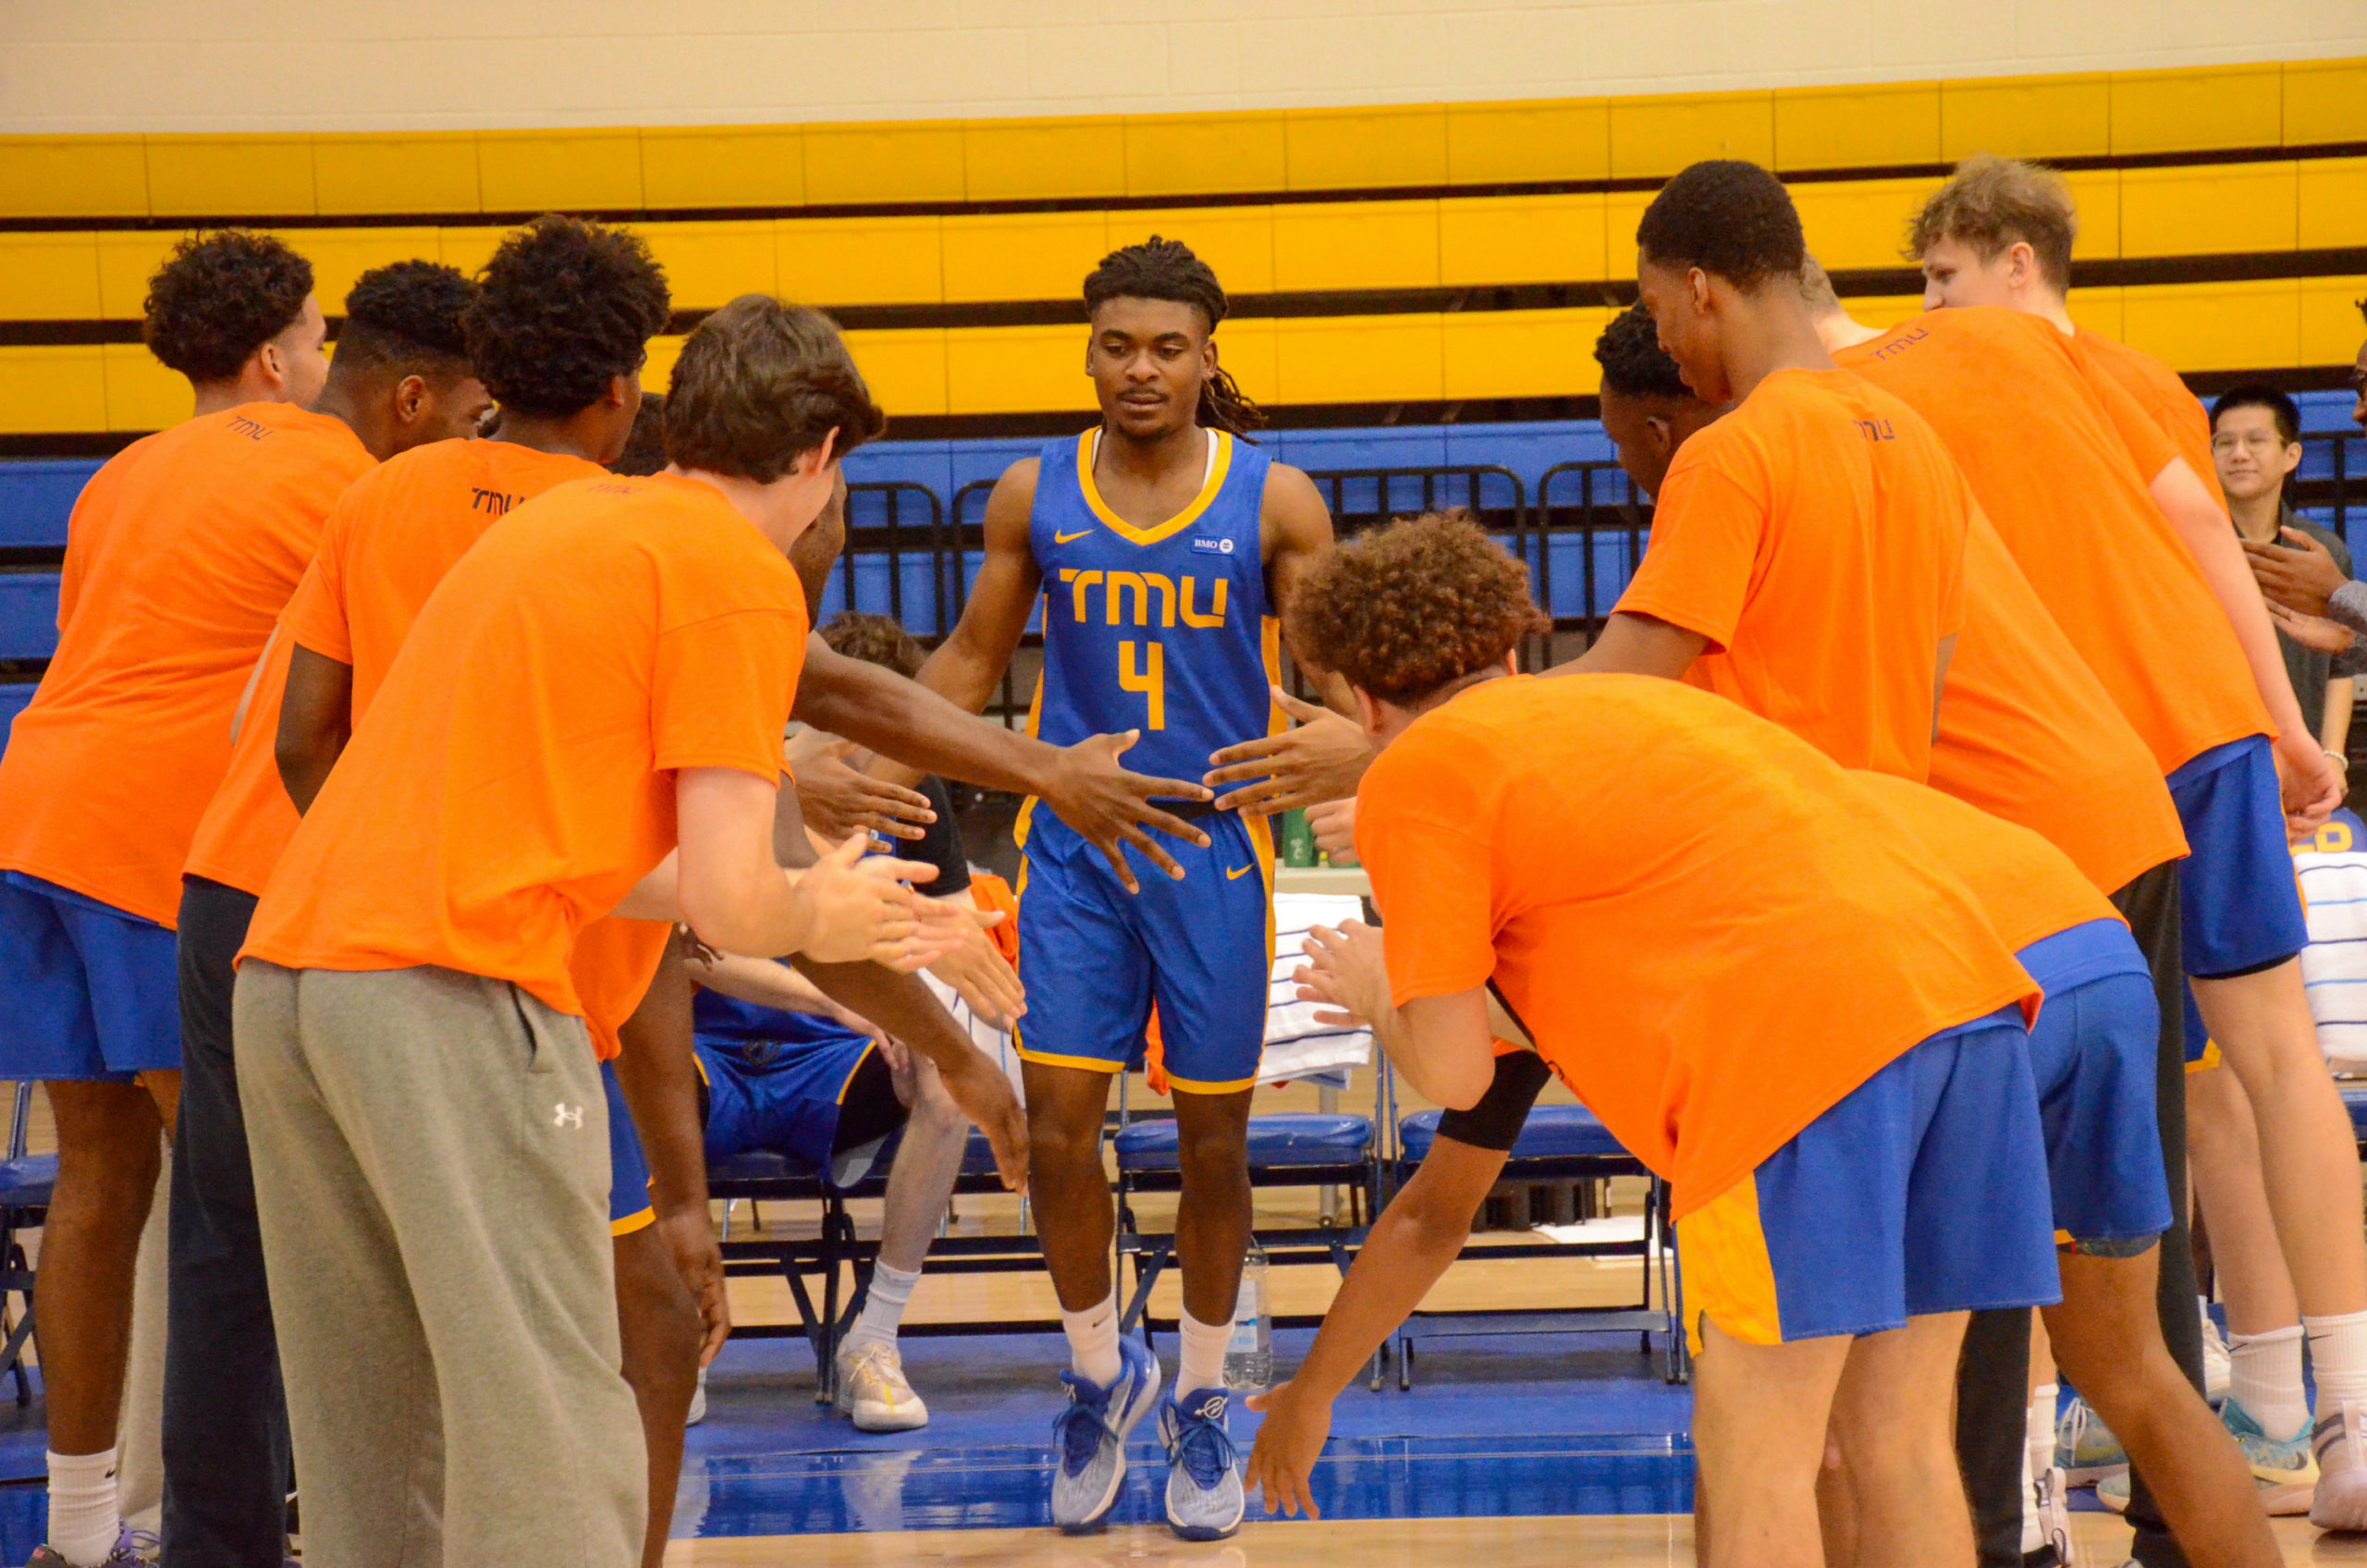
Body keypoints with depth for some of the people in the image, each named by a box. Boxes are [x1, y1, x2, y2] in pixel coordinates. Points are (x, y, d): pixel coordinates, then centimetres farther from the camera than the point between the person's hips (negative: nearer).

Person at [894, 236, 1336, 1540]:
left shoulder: (1274, 501, -3)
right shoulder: (1034, 496, 2)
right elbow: (971, 661, 12)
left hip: (1217, 849, -1)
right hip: (1074, 847, 1)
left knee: (1213, 1140, 6)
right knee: (1058, 1128, -6)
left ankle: (1200, 1406, 24)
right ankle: (1100, 1373, 18)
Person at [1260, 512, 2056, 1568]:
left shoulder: (1415, 777, 8)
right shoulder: (1630, 701, 31)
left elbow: (1454, 1074, 5)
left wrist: (1377, 996, 26)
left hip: (1809, 1025, -8)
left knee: (1753, 1460, 1)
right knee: (1897, 1440, 14)